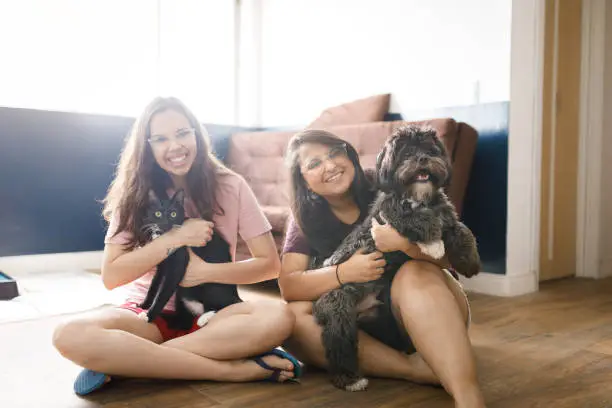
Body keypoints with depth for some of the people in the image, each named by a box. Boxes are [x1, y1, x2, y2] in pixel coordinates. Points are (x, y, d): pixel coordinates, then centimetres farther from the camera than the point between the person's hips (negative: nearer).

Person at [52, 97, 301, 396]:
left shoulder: (230, 186, -5)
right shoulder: (134, 194, -2)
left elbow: (270, 264, -6)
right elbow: (110, 276, -8)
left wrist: (205, 271, -18)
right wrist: (174, 238, -18)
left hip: (211, 313, 0)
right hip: (149, 313, 1)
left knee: (279, 318, -33)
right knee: (69, 336, -31)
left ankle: (123, 361, -24)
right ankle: (230, 369, -28)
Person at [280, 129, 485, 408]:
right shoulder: (304, 218, -1)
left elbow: (448, 258, -14)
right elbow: (288, 286, -11)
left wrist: (406, 242, -36)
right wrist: (343, 273, -28)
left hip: (420, 313, -2)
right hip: (360, 325, 3)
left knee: (414, 273, -33)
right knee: (292, 316, -24)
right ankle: (419, 369, -28)